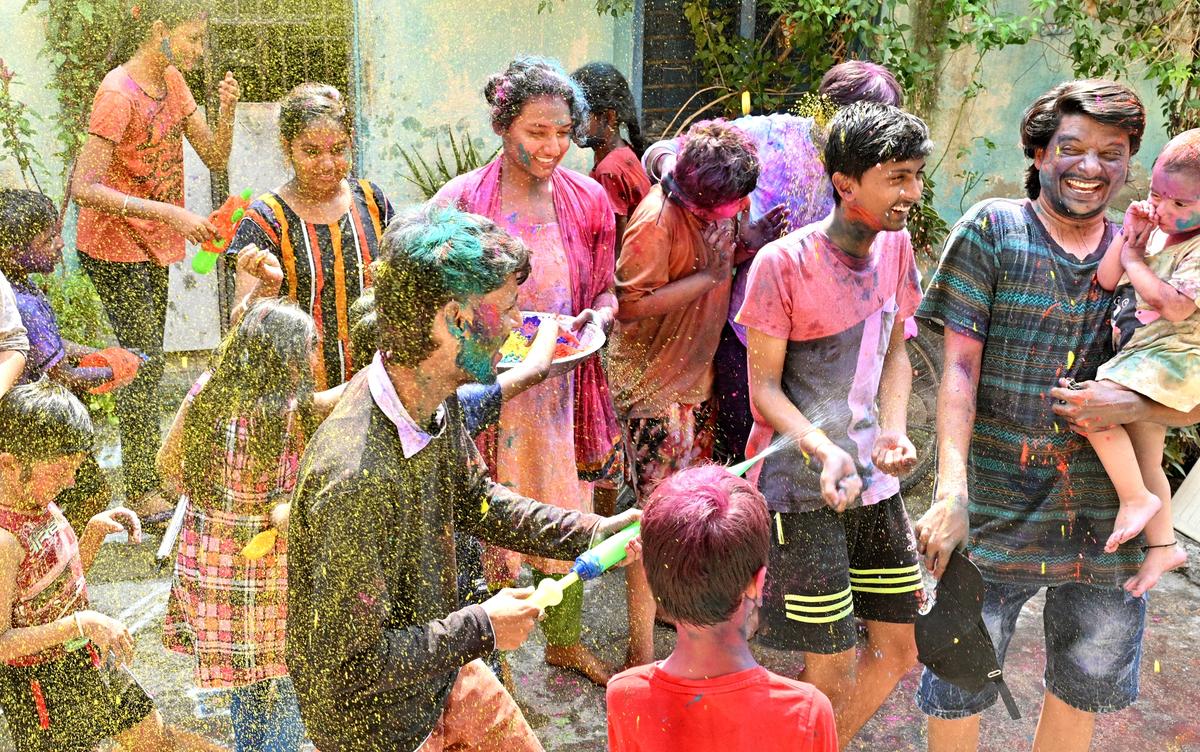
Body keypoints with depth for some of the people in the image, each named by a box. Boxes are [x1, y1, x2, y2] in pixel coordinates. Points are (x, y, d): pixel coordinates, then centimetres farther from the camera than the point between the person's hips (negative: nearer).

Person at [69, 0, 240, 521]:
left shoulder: (172, 83, 4)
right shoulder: (118, 93, -21)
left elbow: (215, 158, 4)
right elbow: (83, 187, -28)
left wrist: (226, 111, -15)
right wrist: (170, 213, -33)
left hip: (153, 245, 8)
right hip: (113, 247, -8)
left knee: (147, 363, 13)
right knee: (143, 362, -7)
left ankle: (148, 476, 24)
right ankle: (141, 492, 3)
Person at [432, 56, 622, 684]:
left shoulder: (588, 200, -1)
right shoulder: (461, 201, -12)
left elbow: (606, 290, 10)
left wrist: (599, 316, -12)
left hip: (564, 387, 4)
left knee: (567, 514, 18)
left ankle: (564, 639, 40)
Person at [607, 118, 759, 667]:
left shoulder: (710, 207, 0)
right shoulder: (656, 221, -25)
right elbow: (631, 306, -26)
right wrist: (708, 275, -27)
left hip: (695, 374, 9)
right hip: (654, 384, -8)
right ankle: (641, 648, 6)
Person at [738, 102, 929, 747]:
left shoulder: (896, 247, 2)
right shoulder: (783, 263, -16)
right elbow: (764, 386, -12)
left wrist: (893, 433, -7)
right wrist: (826, 451, -28)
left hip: (875, 480, 7)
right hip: (803, 487, -6)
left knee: (900, 648, 13)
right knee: (832, 671, -1)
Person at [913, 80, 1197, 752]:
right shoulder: (992, 230, -3)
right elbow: (959, 368, -9)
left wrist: (1133, 407, -16)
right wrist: (951, 491, -20)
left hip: (1109, 521, 4)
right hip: (997, 512, -3)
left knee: (1084, 694, 19)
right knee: (958, 694, 6)